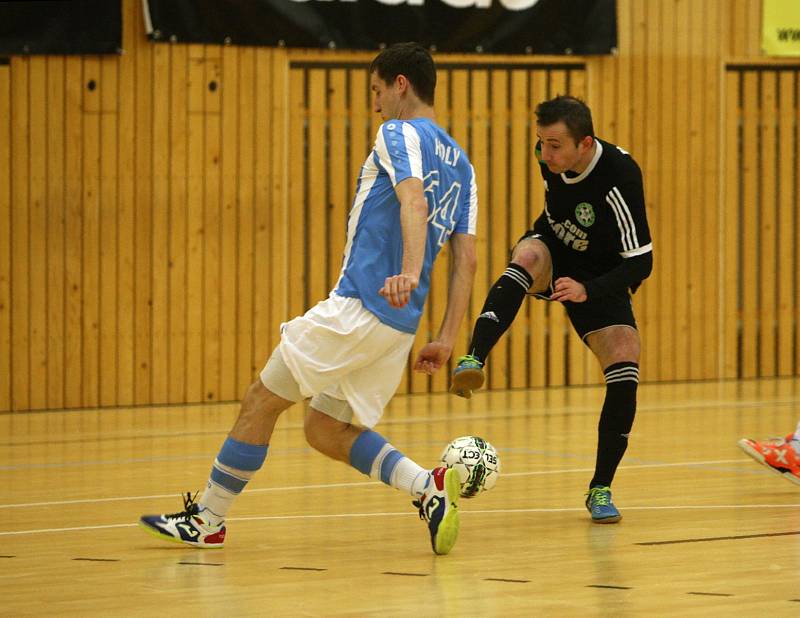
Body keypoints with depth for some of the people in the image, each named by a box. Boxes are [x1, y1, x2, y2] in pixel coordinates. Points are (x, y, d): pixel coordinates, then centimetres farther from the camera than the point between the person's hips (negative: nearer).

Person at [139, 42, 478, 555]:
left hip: (357, 307, -8)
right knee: (325, 430, 14)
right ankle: (429, 484, -4)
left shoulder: (400, 134, -4)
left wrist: (410, 272, -42)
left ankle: (207, 519, 9)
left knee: (262, 399, 3)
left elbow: (413, 199, -25)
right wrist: (447, 339, 12)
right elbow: (466, 259, 15)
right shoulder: (461, 163, 20)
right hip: (400, 326, 8)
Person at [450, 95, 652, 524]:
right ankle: (472, 362, -50)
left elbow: (641, 263, -29)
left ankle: (601, 489, -3)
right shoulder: (549, 156, -15)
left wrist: (588, 290, -41)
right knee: (529, 253, -34)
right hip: (553, 256, 2)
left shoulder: (619, 176, -30)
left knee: (625, 367, -19)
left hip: (600, 278, -2)